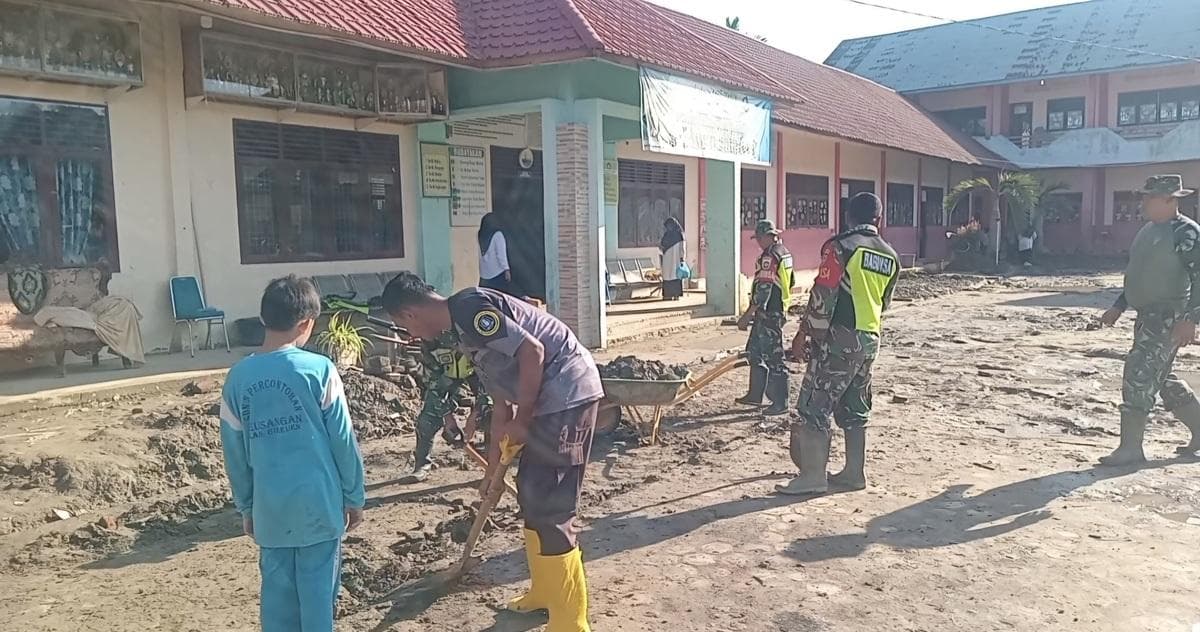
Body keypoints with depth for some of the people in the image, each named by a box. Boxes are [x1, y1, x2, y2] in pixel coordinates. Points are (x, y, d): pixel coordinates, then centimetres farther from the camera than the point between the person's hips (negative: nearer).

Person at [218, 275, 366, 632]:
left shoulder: (238, 378, -1)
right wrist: (354, 496, 4)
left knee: (277, 590, 14)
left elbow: (234, 453, 5)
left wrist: (246, 507, 17)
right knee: (317, 589, 7)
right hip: (318, 502, -3)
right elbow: (343, 441, -7)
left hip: (269, 506, 3)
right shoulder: (319, 369, -11)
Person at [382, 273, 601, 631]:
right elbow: (500, 389, 23)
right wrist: (495, 453, 28)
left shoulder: (468, 307, -13)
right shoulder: (463, 324, 17)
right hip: (550, 399, 10)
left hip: (568, 393, -10)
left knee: (550, 508, -6)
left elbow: (532, 351, -21)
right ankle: (545, 593, 33)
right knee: (531, 494, 18)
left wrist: (521, 420, -12)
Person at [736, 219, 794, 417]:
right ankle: (755, 395, 25)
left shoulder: (769, 256, -18)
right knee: (755, 352, 18)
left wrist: (747, 316, -20)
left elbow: (763, 289, -23)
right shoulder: (784, 253, 13)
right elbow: (789, 283, 21)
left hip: (768, 312, -10)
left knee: (773, 358, -4)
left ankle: (780, 404, 2)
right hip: (779, 310, 10)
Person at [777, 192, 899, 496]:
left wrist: (805, 333, -9)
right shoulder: (891, 257, 10)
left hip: (839, 337, -7)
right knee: (855, 409, 16)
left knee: (814, 405, -3)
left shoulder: (840, 247, -11)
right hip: (870, 339, 7)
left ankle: (813, 475, -3)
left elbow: (823, 296, -15)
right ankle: (854, 473, 21)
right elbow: (883, 303, 17)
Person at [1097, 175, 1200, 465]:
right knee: (1161, 378, 17)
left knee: (1139, 373, -12)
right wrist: (1118, 306, 22)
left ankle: (1131, 447, -7)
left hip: (1170, 317, -10)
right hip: (1148, 315, 10)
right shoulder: (1148, 230, 15)